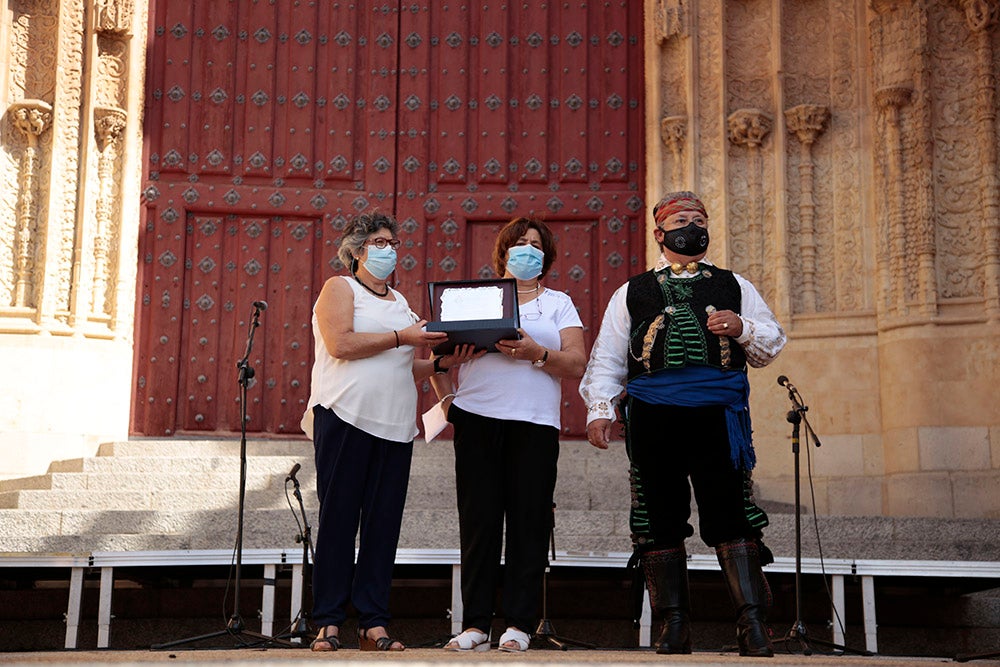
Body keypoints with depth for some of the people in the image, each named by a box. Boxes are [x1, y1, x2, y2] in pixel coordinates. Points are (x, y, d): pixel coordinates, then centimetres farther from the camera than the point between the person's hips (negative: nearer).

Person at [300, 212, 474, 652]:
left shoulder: (399, 302, 23)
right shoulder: (339, 288, 5)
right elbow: (340, 343, -12)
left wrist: (442, 363, 7)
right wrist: (402, 337, -12)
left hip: (395, 425, 6)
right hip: (346, 418, -6)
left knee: (384, 524, 2)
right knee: (338, 519, -3)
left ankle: (373, 624, 6)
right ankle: (328, 623, 2)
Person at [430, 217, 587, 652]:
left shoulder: (559, 303, 15)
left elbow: (577, 364, 3)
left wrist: (536, 353, -13)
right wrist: (447, 398, 1)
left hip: (535, 422, -1)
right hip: (477, 418, 1)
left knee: (528, 521, -4)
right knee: (478, 520, -2)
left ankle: (518, 624, 1)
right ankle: (476, 624, 2)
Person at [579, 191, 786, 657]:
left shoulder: (735, 287, 21)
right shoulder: (632, 293, 20)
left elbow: (770, 346, 18)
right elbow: (606, 359, 16)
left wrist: (743, 329, -3)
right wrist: (599, 409, 2)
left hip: (719, 414, -1)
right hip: (653, 415, 1)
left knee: (730, 514, -9)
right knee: (660, 520, 1)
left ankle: (752, 623, -5)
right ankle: (674, 626, 9)